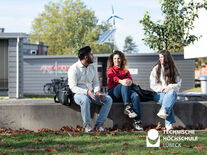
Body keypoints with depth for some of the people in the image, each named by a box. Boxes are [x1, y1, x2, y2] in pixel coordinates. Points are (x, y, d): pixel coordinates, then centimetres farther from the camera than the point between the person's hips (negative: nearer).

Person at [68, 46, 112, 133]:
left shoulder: (92, 67, 10)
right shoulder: (74, 69, -10)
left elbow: (96, 82, 12)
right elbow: (73, 87, -16)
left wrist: (97, 92, -11)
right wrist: (86, 92, -30)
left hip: (91, 93, 6)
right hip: (79, 94, -6)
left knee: (108, 99, -16)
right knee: (85, 100, -40)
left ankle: (99, 124, -17)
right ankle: (87, 125, -27)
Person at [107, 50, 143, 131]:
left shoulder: (125, 71, 25)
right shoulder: (110, 70, 16)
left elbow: (130, 79, 2)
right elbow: (113, 77, -9)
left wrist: (129, 81, -26)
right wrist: (120, 81, -33)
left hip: (125, 93, 3)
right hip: (113, 93, -3)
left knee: (135, 95, -31)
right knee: (124, 85, -34)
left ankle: (137, 121, -38)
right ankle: (127, 107, -47)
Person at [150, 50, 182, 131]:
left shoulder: (174, 70, 12)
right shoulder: (156, 69, 10)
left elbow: (178, 84, 7)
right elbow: (153, 85, 5)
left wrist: (170, 87, -13)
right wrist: (162, 89, -12)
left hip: (171, 91, 1)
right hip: (159, 93, 0)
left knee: (171, 93, -37)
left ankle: (164, 111, -59)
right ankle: (169, 124, -44)